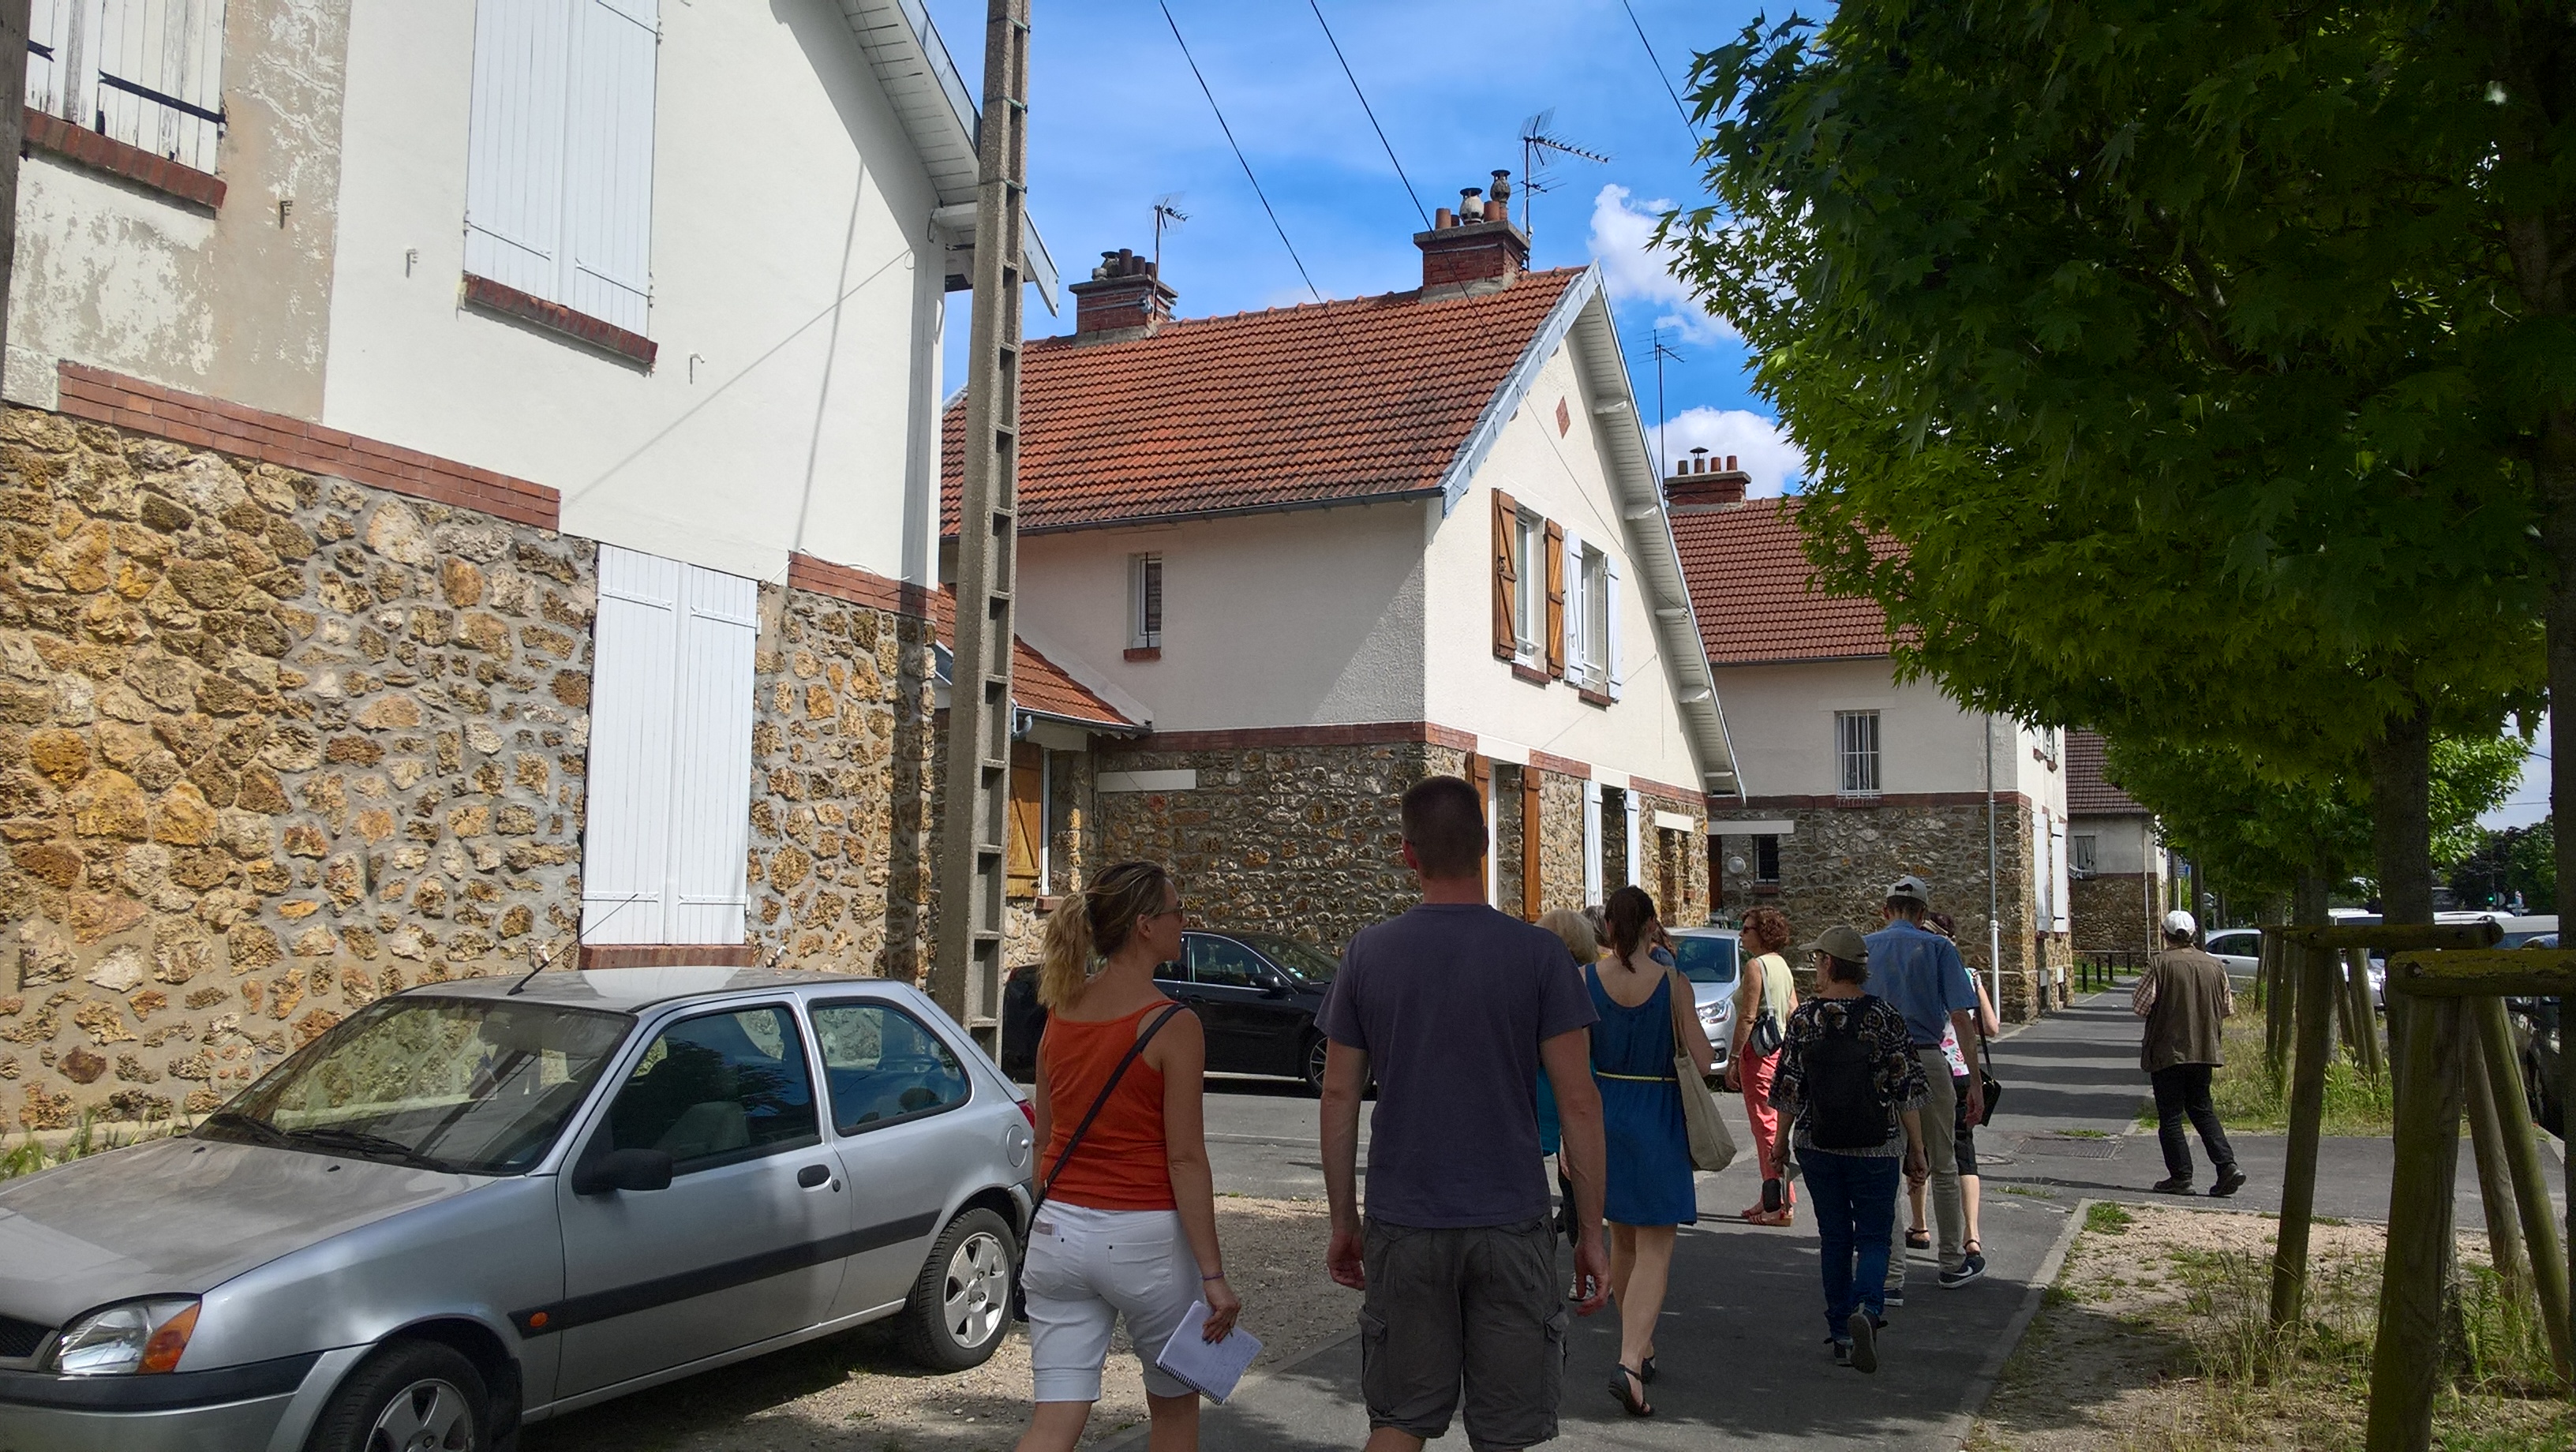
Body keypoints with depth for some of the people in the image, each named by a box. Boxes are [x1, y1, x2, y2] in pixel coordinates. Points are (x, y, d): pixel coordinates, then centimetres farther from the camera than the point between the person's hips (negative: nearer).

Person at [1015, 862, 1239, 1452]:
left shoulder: (1062, 1013, 4)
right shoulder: (1171, 1026, -14)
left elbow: (1044, 1140, 11)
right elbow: (1185, 1158, -15)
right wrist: (1213, 1274, -12)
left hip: (1059, 1232, 5)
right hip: (1144, 1239, -5)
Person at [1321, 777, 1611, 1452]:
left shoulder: (1367, 953, 0)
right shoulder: (1538, 953, -6)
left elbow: (1339, 1098, 4)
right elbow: (1579, 1102, -7)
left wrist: (1343, 1221, 13)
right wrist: (1592, 1231, 2)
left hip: (1402, 1225, 2)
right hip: (1510, 1222, -1)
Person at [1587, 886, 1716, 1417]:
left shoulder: (1585, 980, -5)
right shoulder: (1673, 983, -9)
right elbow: (1704, 1060, -8)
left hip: (1603, 1114, 3)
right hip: (1657, 1120, -3)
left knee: (1622, 1239, 20)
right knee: (1654, 1249, 1)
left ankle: (1641, 1347, 33)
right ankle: (1630, 1362, -15)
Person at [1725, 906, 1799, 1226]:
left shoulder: (1756, 966, -13)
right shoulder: (1783, 966, 14)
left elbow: (1747, 1018, -17)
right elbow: (1793, 1012, 16)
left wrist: (1733, 1059, -14)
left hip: (1758, 1051, -10)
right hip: (1781, 1051, 10)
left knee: (1767, 1126, -6)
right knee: (1772, 1125, 14)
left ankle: (1782, 1204, -6)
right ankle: (1771, 1200, 20)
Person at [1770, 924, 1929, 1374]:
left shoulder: (1804, 1017, -5)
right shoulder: (1885, 1016, -7)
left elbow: (1789, 1088, -1)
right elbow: (1906, 1089, -6)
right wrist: (1916, 1147, 3)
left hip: (1817, 1146, 1)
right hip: (1875, 1147, -1)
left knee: (1834, 1238, 12)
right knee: (1874, 1236, 7)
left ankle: (1840, 1332, 14)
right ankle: (1867, 1308, -18)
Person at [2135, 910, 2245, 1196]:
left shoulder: (2159, 964, -13)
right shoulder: (2214, 966, 2)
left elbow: (2141, 1004, -15)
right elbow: (2227, 1008, 8)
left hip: (2167, 1050, -5)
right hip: (2204, 1050, 5)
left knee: (2170, 1115, 4)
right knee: (2202, 1109, 17)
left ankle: (2181, 1176, 5)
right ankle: (2227, 1165, 5)